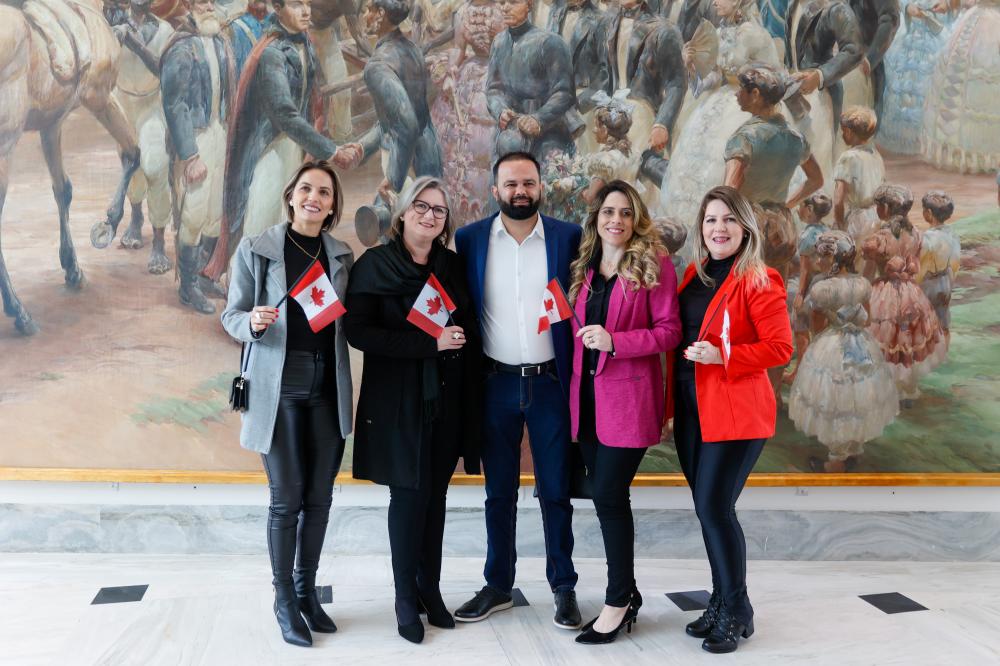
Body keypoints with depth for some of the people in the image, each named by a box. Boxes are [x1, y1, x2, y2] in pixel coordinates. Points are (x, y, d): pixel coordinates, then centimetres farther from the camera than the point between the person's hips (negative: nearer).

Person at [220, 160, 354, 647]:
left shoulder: (343, 255, 7)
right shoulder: (255, 249, -2)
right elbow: (232, 316, -2)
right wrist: (254, 322, -21)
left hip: (328, 389, 4)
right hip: (278, 388, -3)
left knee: (319, 498, 8)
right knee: (287, 498, -1)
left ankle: (307, 592, 23)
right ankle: (284, 601, 14)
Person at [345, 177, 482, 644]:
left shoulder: (452, 266, 9)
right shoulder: (375, 264, -5)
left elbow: (468, 329, 18)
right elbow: (358, 330, -15)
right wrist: (429, 343, -18)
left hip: (446, 399, 4)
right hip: (398, 400, -4)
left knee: (435, 495, 8)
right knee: (409, 495, -1)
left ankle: (430, 589, 21)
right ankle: (406, 599, 13)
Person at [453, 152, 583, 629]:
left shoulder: (568, 236, 0)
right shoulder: (470, 239, 2)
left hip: (550, 382, -1)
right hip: (495, 383, 1)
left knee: (556, 491, 7)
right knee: (498, 492, 12)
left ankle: (564, 588, 20)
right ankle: (497, 586, 24)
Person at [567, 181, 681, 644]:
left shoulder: (654, 264, -5)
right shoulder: (585, 267, 13)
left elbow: (669, 331, -9)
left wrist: (614, 341, -20)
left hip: (628, 396, -6)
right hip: (587, 396, 6)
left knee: (609, 496, -6)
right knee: (605, 496, 11)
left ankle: (618, 602, 9)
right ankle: (627, 591, 26)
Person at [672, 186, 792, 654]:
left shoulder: (759, 282, -10)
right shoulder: (693, 275, 10)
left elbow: (780, 348, -13)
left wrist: (723, 357, -23)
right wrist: (673, 405, 12)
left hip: (737, 411, -7)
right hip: (692, 411, 7)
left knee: (714, 507, -9)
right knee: (707, 509, 11)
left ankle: (736, 613, 7)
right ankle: (721, 602, 26)